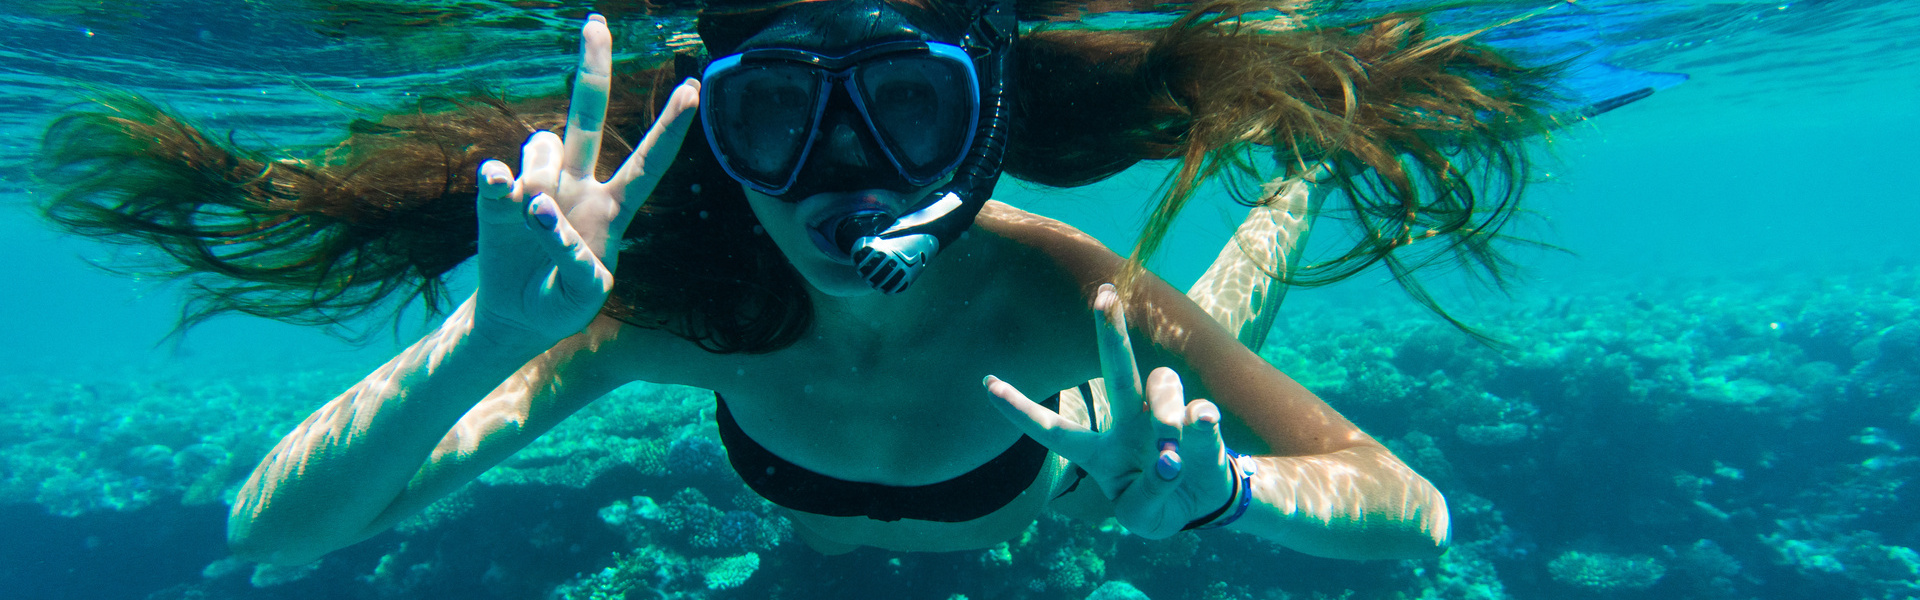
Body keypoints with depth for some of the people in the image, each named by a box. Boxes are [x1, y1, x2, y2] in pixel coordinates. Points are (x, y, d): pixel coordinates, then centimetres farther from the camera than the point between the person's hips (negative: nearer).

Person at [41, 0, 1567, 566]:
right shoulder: (676, 301, -42)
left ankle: (1291, 188, 50)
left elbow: (1415, 514, -37)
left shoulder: (1057, 293, -46)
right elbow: (272, 533, -42)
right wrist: (494, 335, -61)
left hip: (1043, 513, 0)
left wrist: (1208, 490, -59)